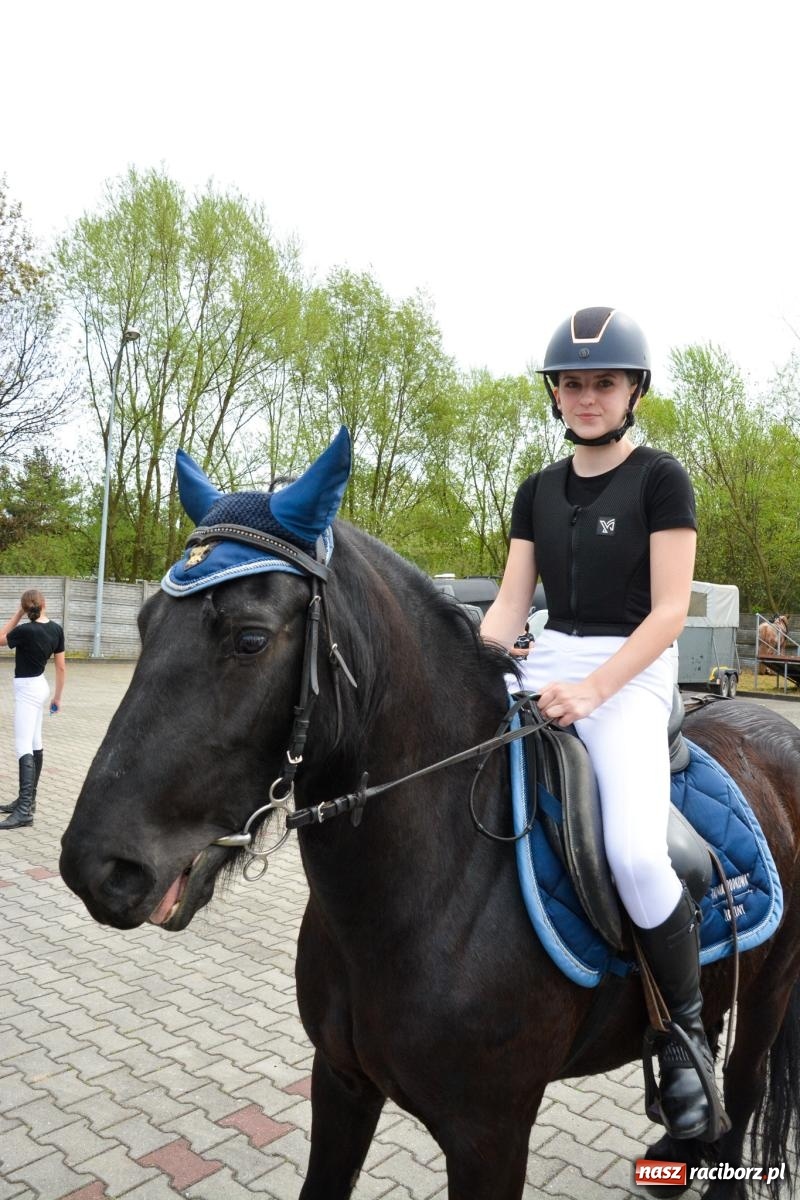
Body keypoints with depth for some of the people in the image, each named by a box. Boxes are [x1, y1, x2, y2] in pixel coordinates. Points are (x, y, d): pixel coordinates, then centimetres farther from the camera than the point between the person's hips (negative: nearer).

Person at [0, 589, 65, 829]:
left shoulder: (26, 630, -20)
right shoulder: (56, 629, -1)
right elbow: (61, 667, 5)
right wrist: (58, 697, 14)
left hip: (27, 690, -8)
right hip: (40, 686, 8)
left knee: (24, 748, -12)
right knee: (35, 745, 14)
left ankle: (24, 810, -17)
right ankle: (27, 800, 24)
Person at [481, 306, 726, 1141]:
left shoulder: (660, 479, -2)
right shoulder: (538, 491, 12)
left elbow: (669, 611, -10)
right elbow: (508, 607, 10)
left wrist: (591, 689, -21)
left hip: (631, 673, -5)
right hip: (544, 665, 6)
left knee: (635, 850, -27)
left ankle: (686, 1030, 2)